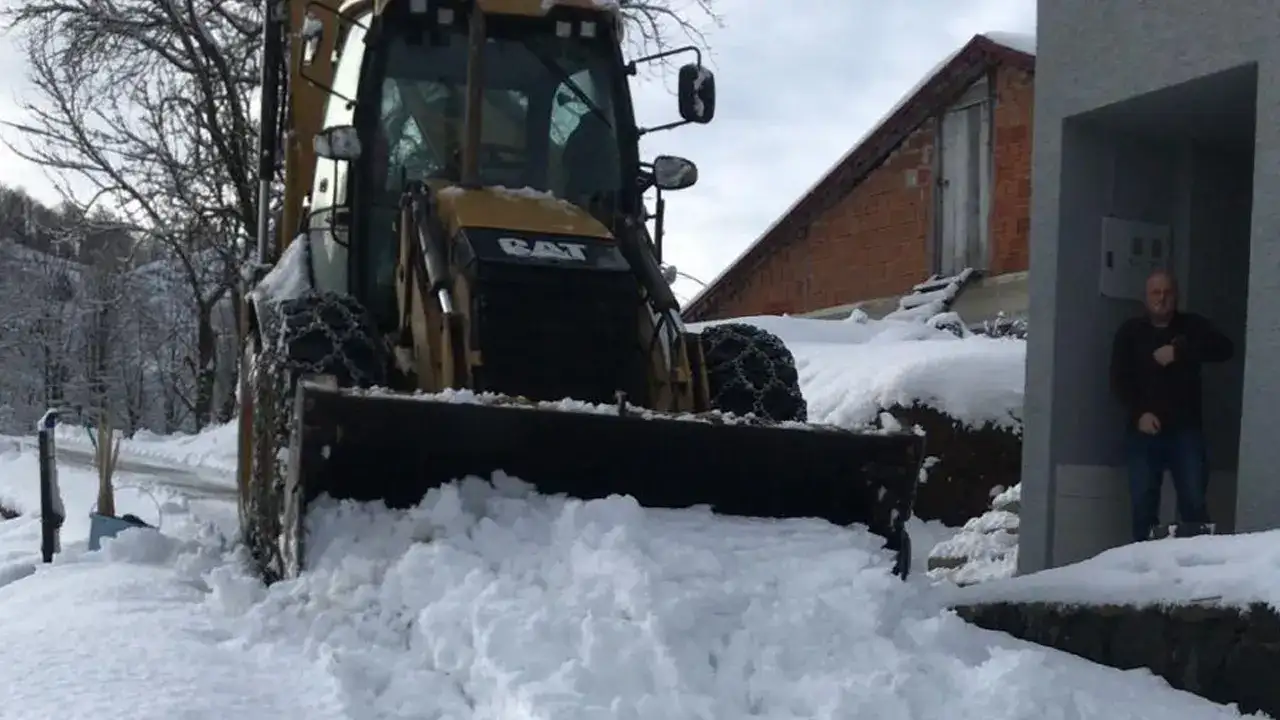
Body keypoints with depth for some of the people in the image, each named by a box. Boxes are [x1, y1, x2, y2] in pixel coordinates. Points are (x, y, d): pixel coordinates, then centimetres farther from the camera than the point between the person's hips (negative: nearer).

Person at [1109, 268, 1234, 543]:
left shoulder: (1193, 326, 11)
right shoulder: (1130, 331, 10)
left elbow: (1224, 348, -7)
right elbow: (1119, 379, 2)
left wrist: (1179, 351, -16)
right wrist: (1139, 413, -13)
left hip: (1186, 429, 0)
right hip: (1144, 430, 0)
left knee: (1194, 501, -7)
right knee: (1142, 503, -2)